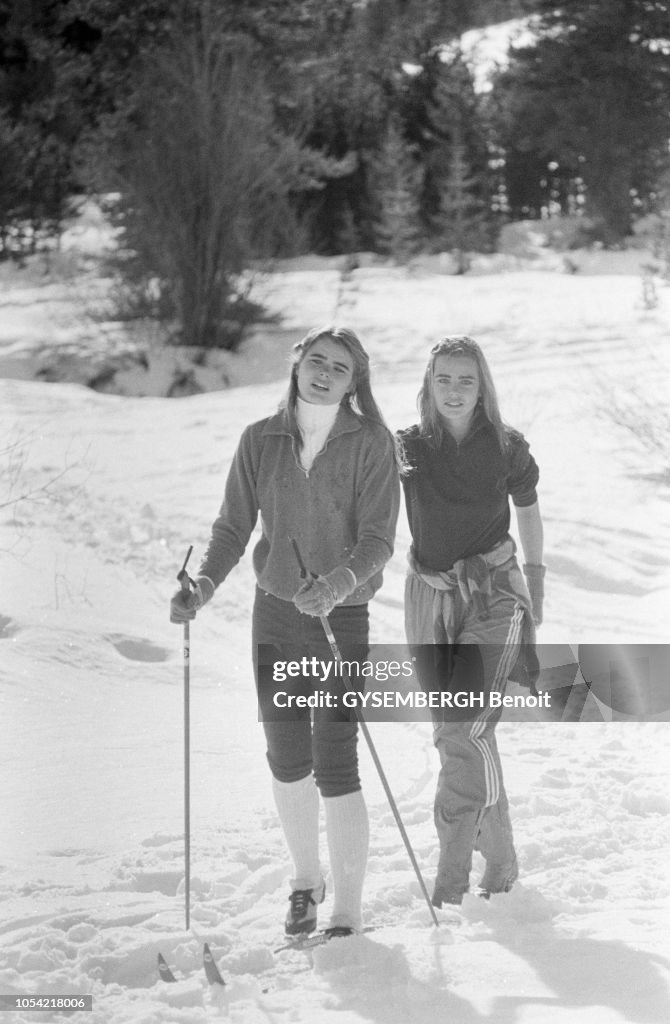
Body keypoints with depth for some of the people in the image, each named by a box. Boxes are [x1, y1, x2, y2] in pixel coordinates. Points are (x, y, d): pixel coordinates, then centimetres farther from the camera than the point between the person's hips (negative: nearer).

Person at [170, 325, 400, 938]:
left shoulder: (371, 444, -8)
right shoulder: (261, 440, 2)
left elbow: (378, 540, -13)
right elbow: (234, 527, 4)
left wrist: (339, 582, -32)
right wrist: (204, 586, -13)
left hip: (341, 614, -3)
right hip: (275, 611, 4)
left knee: (334, 766, -8)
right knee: (286, 759, 11)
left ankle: (348, 913, 1)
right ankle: (306, 881, 35)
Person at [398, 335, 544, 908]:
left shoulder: (507, 449, 0)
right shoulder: (407, 448, 2)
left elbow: (529, 516, 13)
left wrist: (536, 596, 18)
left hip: (494, 592, -3)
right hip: (430, 597, 3)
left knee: (463, 727, -18)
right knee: (459, 735, 6)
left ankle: (453, 874, -17)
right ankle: (500, 861, 20)